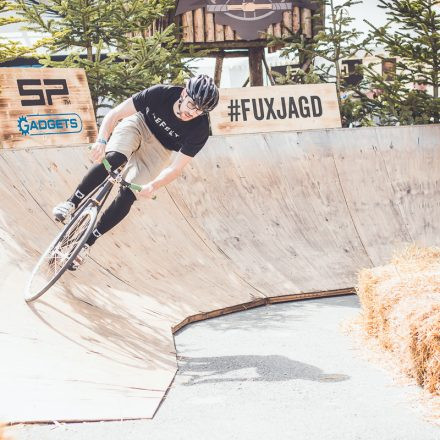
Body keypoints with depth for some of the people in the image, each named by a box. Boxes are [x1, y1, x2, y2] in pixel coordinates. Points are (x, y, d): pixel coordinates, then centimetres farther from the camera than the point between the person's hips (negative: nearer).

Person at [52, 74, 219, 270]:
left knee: (127, 196, -15)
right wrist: (101, 140, -42)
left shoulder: (200, 130, -29)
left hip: (160, 150, 0)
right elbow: (114, 114, -26)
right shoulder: (162, 93, -30)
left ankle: (88, 242, -2)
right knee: (113, 159, -33)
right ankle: (71, 203, -21)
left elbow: (175, 168, -25)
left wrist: (153, 185, -43)